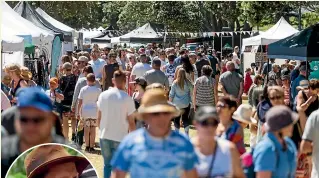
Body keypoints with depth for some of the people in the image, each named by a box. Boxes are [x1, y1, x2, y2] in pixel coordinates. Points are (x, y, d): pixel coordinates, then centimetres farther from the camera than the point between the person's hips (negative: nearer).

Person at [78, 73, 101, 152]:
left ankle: (87, 146, 12)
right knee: (93, 129, 5)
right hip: (95, 112, -1)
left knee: (86, 129, 9)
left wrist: (78, 112, 6)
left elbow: (79, 102, -2)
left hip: (85, 112, 1)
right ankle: (91, 147, 5)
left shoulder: (83, 89, -1)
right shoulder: (98, 90, -3)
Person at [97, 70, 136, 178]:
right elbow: (131, 122, -7)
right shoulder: (127, 99, -11)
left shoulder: (103, 95, -1)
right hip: (120, 138, -3)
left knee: (107, 164, 18)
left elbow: (99, 118, 5)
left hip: (104, 136, 3)